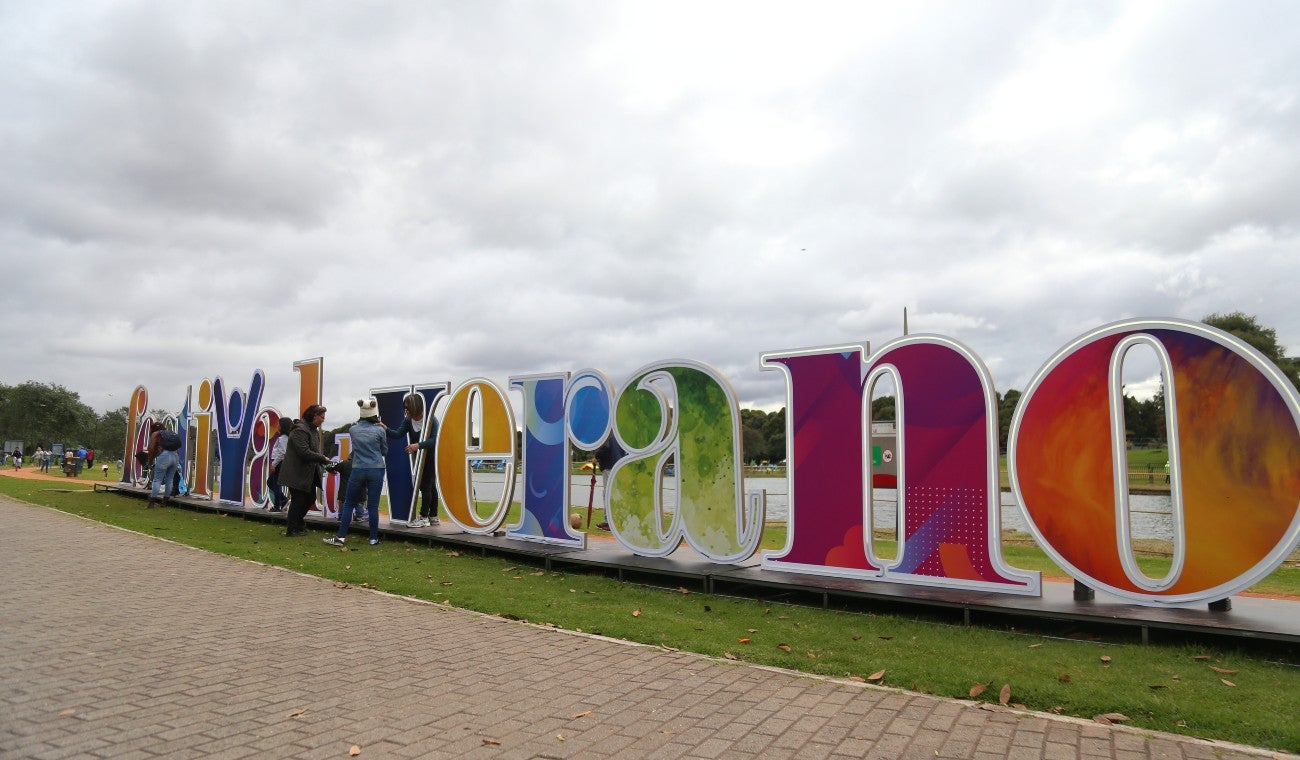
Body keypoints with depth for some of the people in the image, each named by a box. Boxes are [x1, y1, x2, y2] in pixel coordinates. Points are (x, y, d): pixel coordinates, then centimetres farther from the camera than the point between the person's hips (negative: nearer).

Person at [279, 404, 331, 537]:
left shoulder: (314, 430, 11)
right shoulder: (300, 430, -20)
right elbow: (305, 452, -27)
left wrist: (326, 464, 1)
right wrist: (323, 459, -22)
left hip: (309, 473, 10)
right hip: (297, 474, -10)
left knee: (310, 498, 16)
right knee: (297, 500, 0)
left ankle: (297, 522, 35)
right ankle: (291, 530, 13)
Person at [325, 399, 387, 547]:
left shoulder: (353, 430, 2)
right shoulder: (379, 431, -5)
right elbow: (385, 452, 7)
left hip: (358, 471, 1)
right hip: (376, 471, -1)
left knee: (348, 504, 11)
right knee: (373, 506, 3)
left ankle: (341, 537, 11)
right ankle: (373, 538, 9)